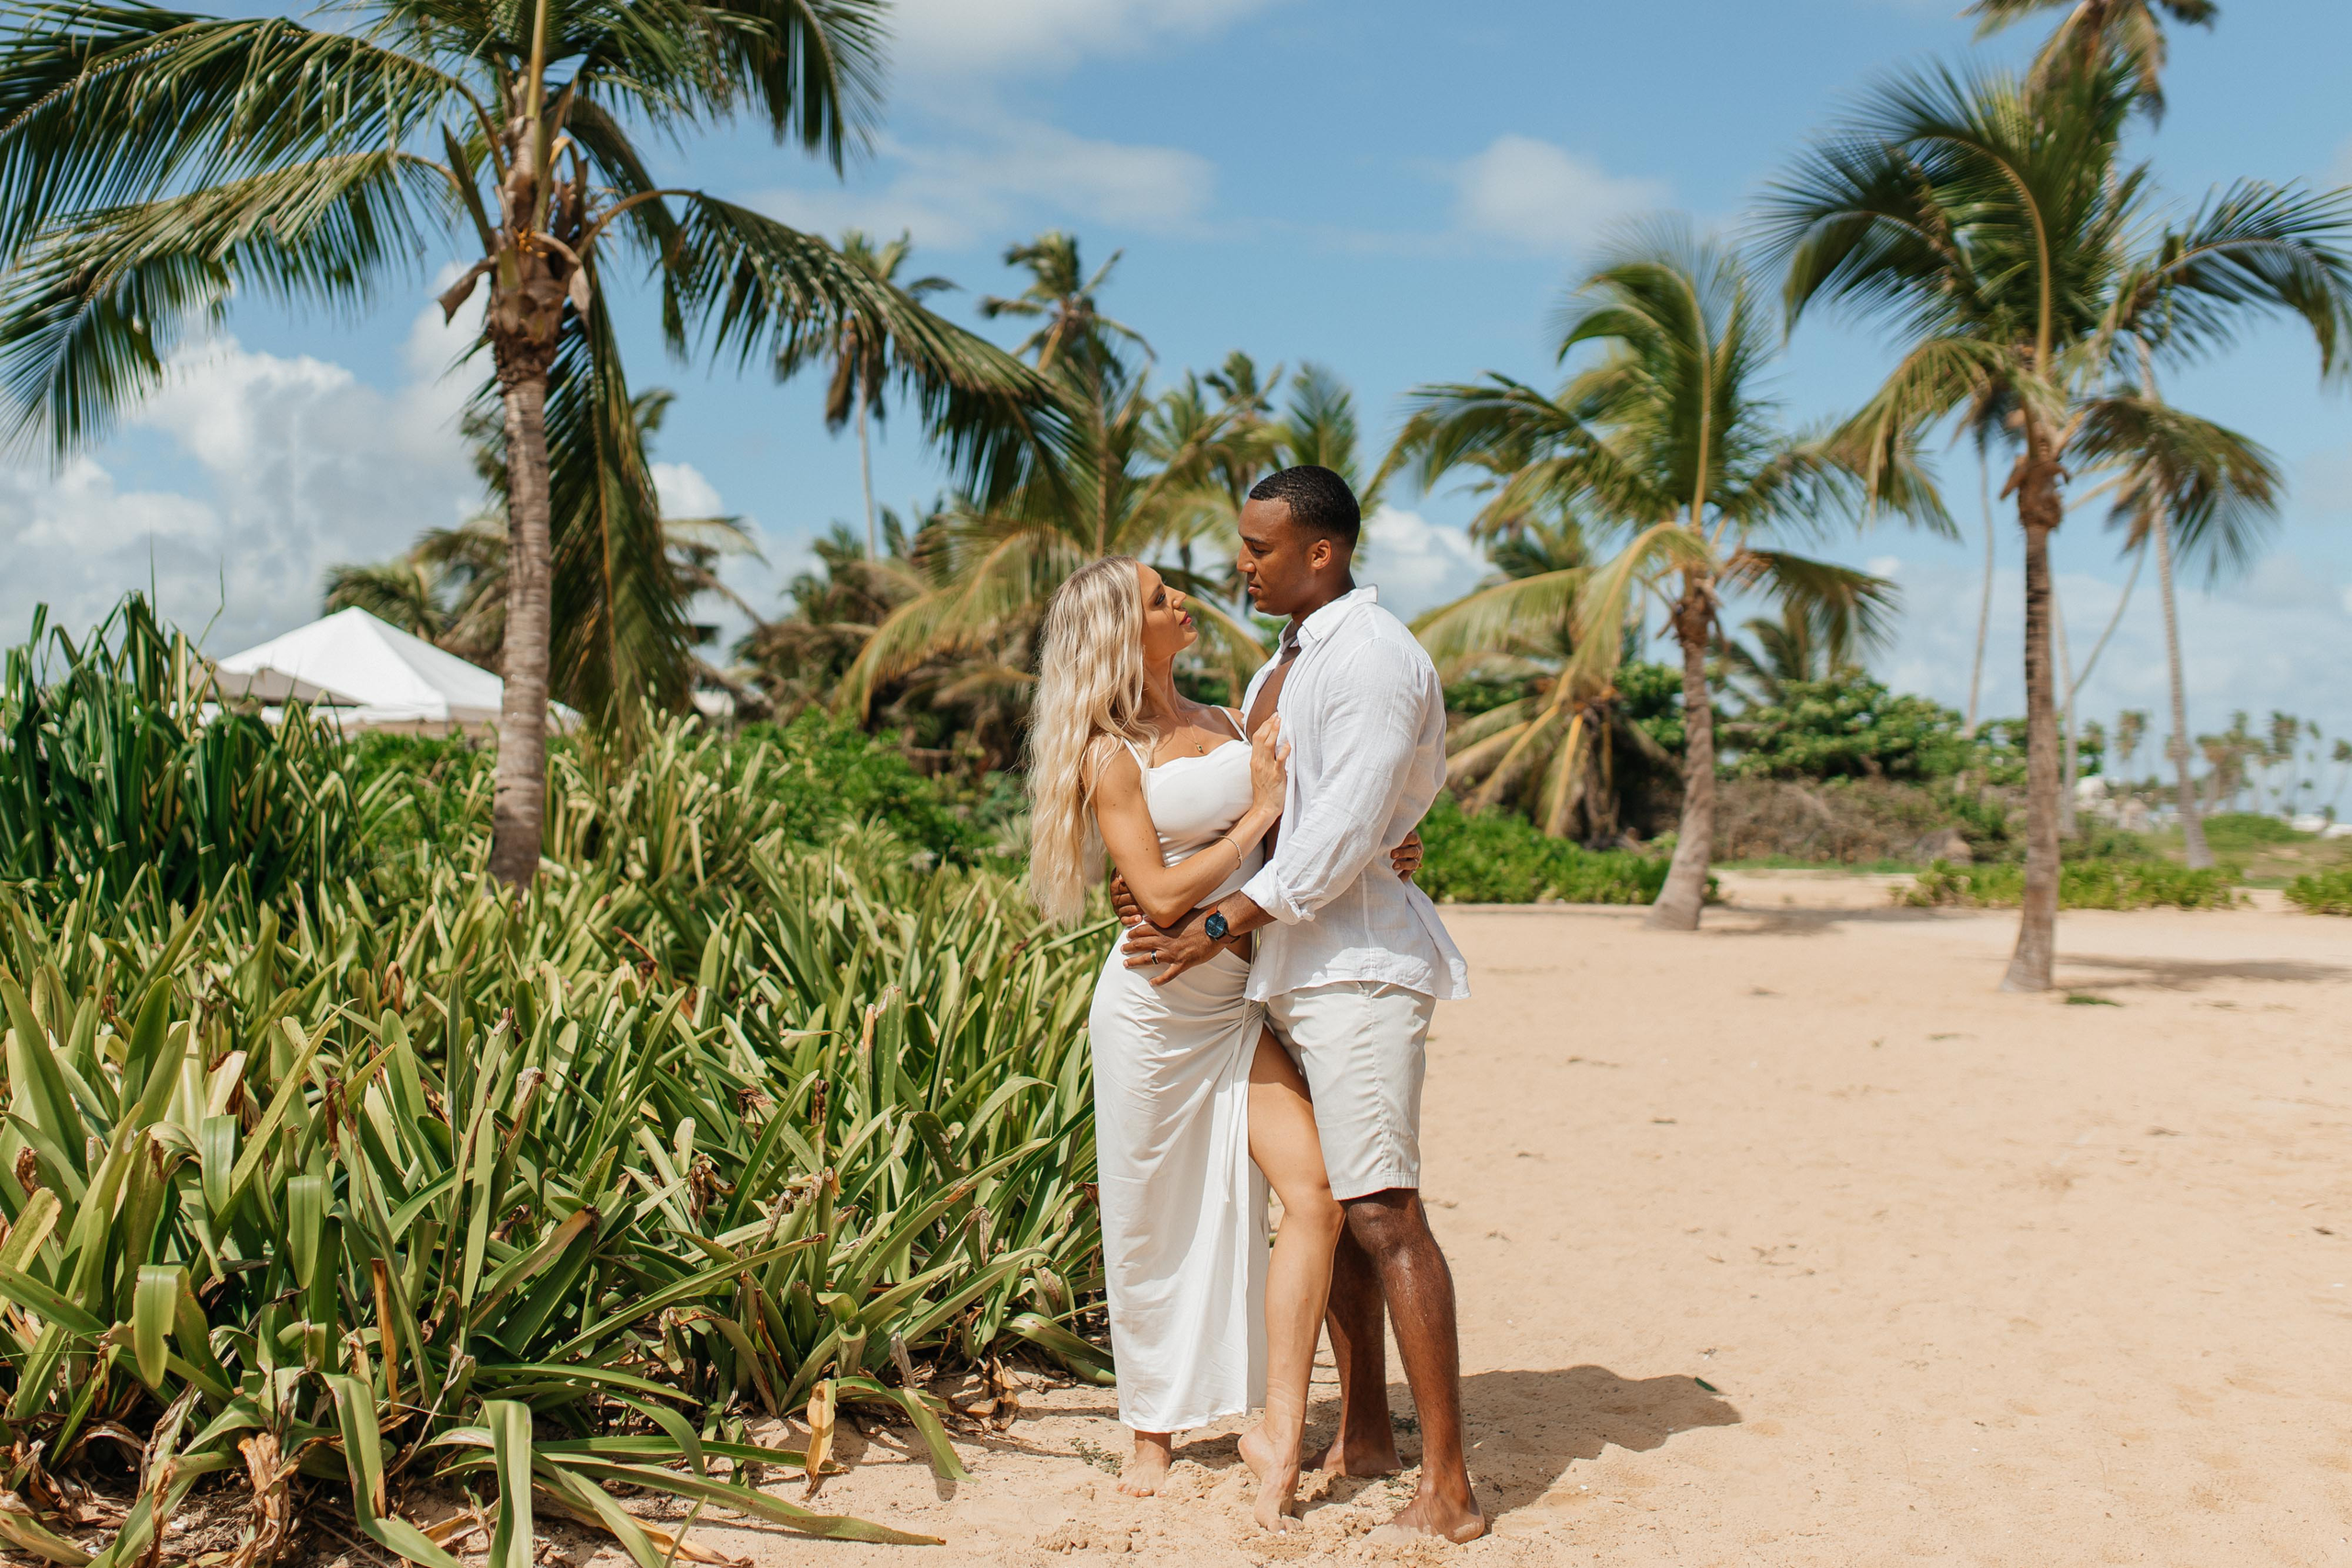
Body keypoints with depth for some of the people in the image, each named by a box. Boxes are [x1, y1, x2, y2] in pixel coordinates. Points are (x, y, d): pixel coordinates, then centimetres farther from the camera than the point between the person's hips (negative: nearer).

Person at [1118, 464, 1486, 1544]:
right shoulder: (1287, 662, 18)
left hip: (1359, 966, -10)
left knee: (1382, 1212, -12)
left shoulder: (1375, 657, -13)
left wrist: (1220, 924, -19)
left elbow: (1344, 832, -20)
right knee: (1321, 1205, 14)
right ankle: (1364, 1436, 26)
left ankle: (1448, 1491, -8)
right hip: (1296, 968, 10)